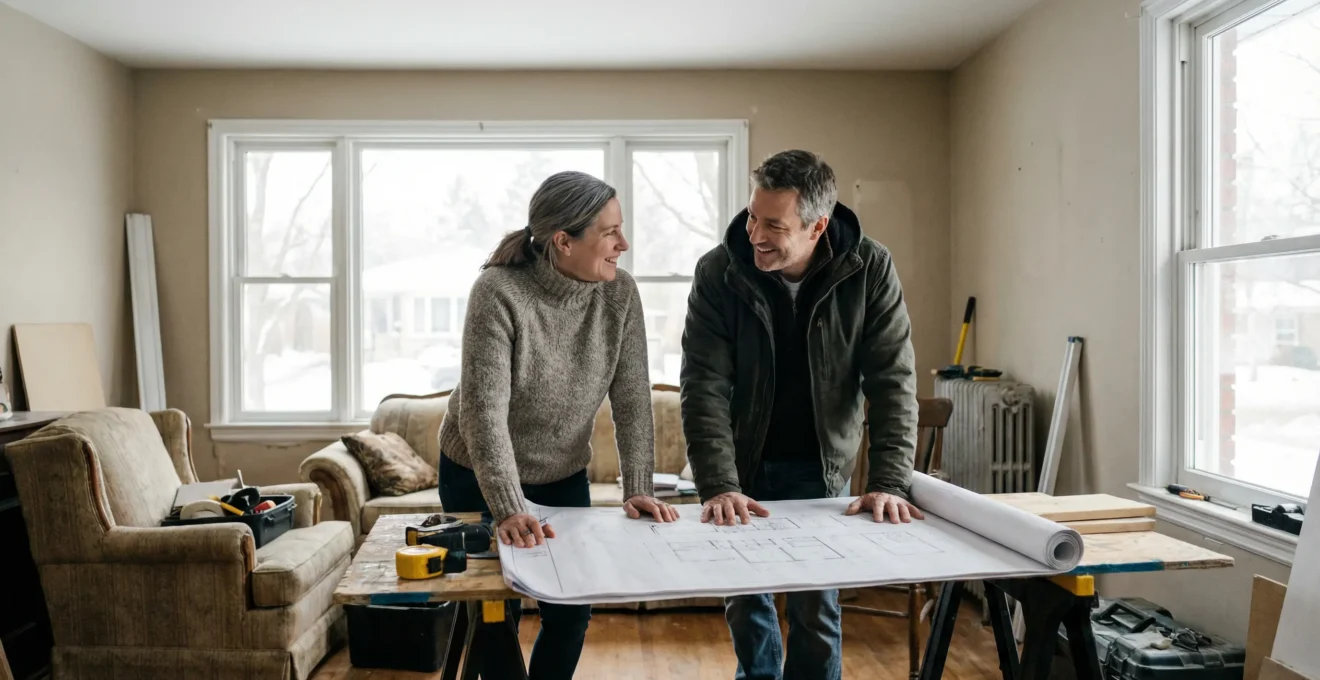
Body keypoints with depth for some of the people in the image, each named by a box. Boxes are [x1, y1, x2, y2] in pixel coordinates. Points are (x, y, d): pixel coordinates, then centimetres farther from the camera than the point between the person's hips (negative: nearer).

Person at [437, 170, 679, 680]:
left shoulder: (619, 293, -13)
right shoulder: (498, 292, -26)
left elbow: (632, 398, -11)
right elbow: (484, 412, -31)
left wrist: (638, 488, -19)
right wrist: (509, 510, -38)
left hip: (564, 476, 4)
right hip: (480, 479, -4)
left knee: (572, 610, 8)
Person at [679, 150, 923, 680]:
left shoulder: (870, 271, -16)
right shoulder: (718, 272, -17)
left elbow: (893, 381, -16)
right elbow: (704, 386, -21)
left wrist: (889, 483, -25)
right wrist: (719, 486, -30)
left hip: (819, 466, 0)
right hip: (741, 463, 1)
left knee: (815, 605, 4)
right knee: (744, 597, 13)